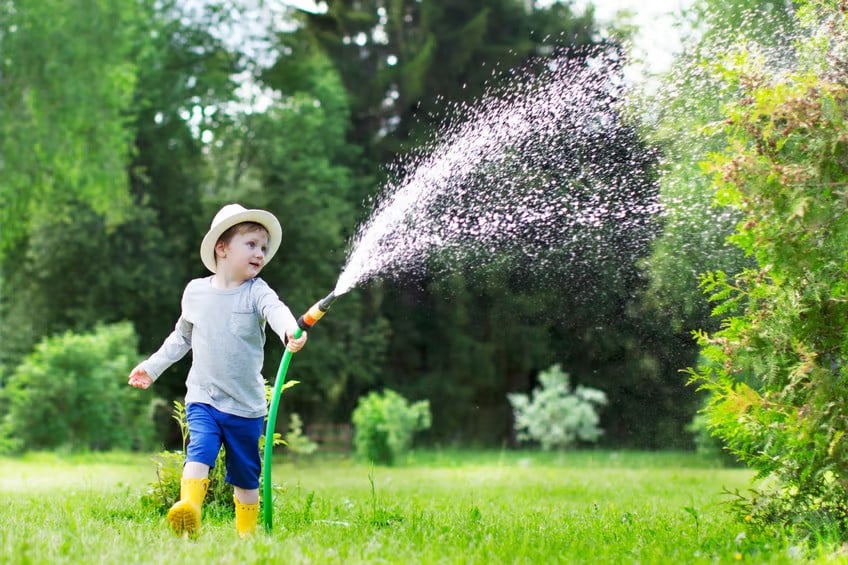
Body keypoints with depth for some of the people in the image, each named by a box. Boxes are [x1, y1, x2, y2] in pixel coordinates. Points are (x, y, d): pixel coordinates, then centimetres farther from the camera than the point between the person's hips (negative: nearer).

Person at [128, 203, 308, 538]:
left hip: (246, 405, 0)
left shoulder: (256, 292, -6)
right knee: (200, 451, -24)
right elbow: (182, 336, 20)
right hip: (203, 398, 1)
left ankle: (246, 534, 21)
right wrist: (153, 367, 21)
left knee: (246, 474, 9)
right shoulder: (195, 292, 3)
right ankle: (188, 513, -38)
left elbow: (276, 310, -29)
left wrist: (291, 330, -51)